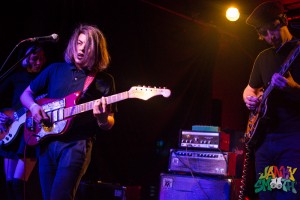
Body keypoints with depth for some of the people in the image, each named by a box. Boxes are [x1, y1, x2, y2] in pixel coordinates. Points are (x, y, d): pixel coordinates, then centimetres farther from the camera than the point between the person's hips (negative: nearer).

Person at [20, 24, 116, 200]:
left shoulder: (105, 80, 4)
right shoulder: (55, 69, 11)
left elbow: (109, 125, 4)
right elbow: (26, 94, 18)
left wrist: (102, 118, -21)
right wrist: (34, 107, -5)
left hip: (77, 143, -3)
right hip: (47, 140, 4)